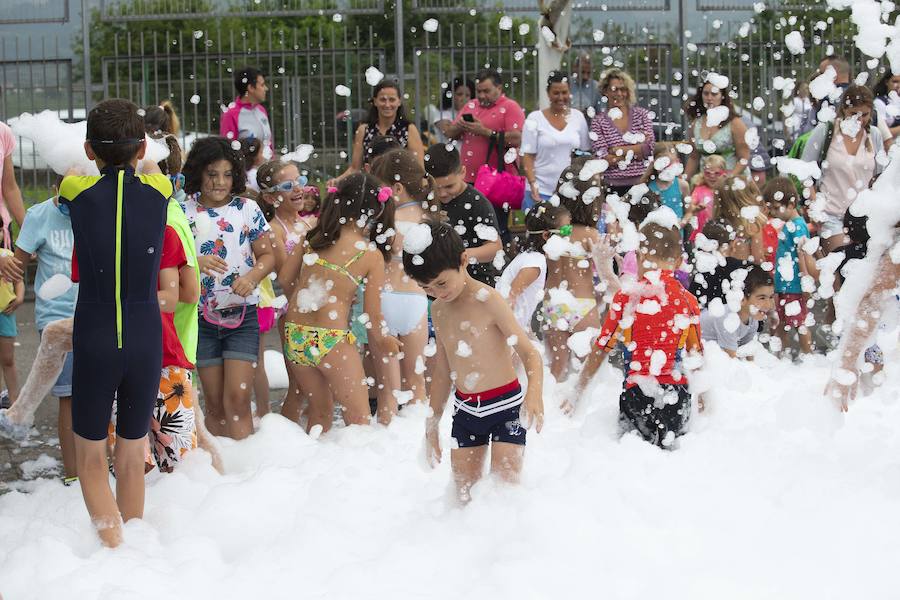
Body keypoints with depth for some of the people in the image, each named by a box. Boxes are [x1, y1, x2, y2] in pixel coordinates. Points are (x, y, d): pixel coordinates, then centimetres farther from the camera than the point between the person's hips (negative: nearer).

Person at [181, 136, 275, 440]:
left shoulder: (247, 209, 3)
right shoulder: (184, 212, 2)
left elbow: (267, 256, 4)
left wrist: (252, 276, -17)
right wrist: (196, 262, -21)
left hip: (242, 313, -1)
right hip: (202, 316, 1)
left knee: (237, 398, -11)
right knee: (214, 403, 6)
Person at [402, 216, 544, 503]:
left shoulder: (487, 300, -15)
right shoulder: (439, 309, 6)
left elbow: (529, 353, -20)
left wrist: (535, 392, -40)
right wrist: (432, 425, 20)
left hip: (505, 406, -6)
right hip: (465, 411, 6)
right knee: (465, 494, 3)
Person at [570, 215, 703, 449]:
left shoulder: (626, 297, -2)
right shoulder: (688, 301, 4)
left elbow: (600, 351, 3)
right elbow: (697, 358, 11)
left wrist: (576, 395, 14)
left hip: (637, 393, -2)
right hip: (678, 393, 2)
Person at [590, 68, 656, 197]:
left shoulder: (642, 114, 9)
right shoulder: (599, 122, 4)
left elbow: (650, 147, -3)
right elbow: (602, 159, -6)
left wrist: (618, 150, -5)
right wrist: (636, 150, -4)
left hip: (642, 181, 1)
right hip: (613, 186, -1)